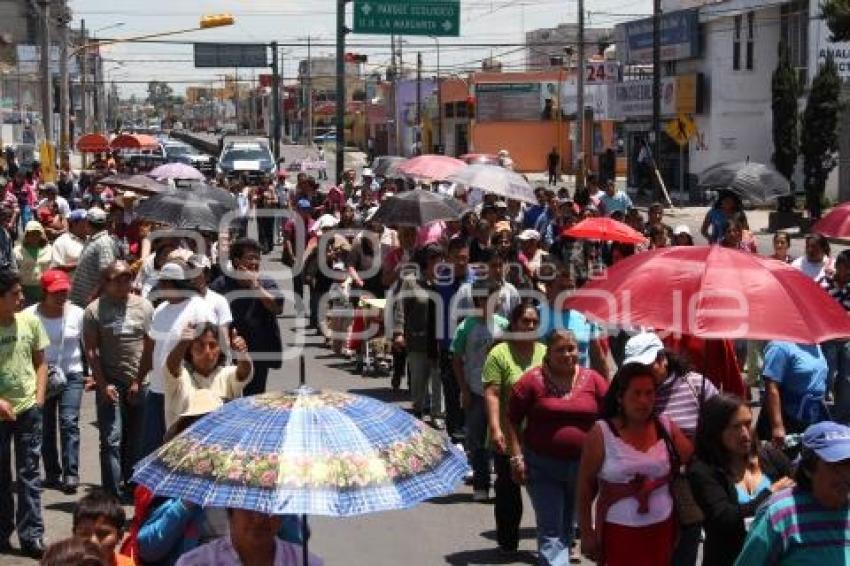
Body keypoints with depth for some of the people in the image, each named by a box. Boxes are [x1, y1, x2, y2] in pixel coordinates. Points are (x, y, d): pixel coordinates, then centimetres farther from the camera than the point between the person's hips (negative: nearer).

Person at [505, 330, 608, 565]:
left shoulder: (593, 380, 1)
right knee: (550, 530, -5)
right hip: (542, 466, -3)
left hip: (582, 466, 3)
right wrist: (517, 457, -8)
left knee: (567, 527, 17)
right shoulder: (532, 380, -5)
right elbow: (512, 420, -2)